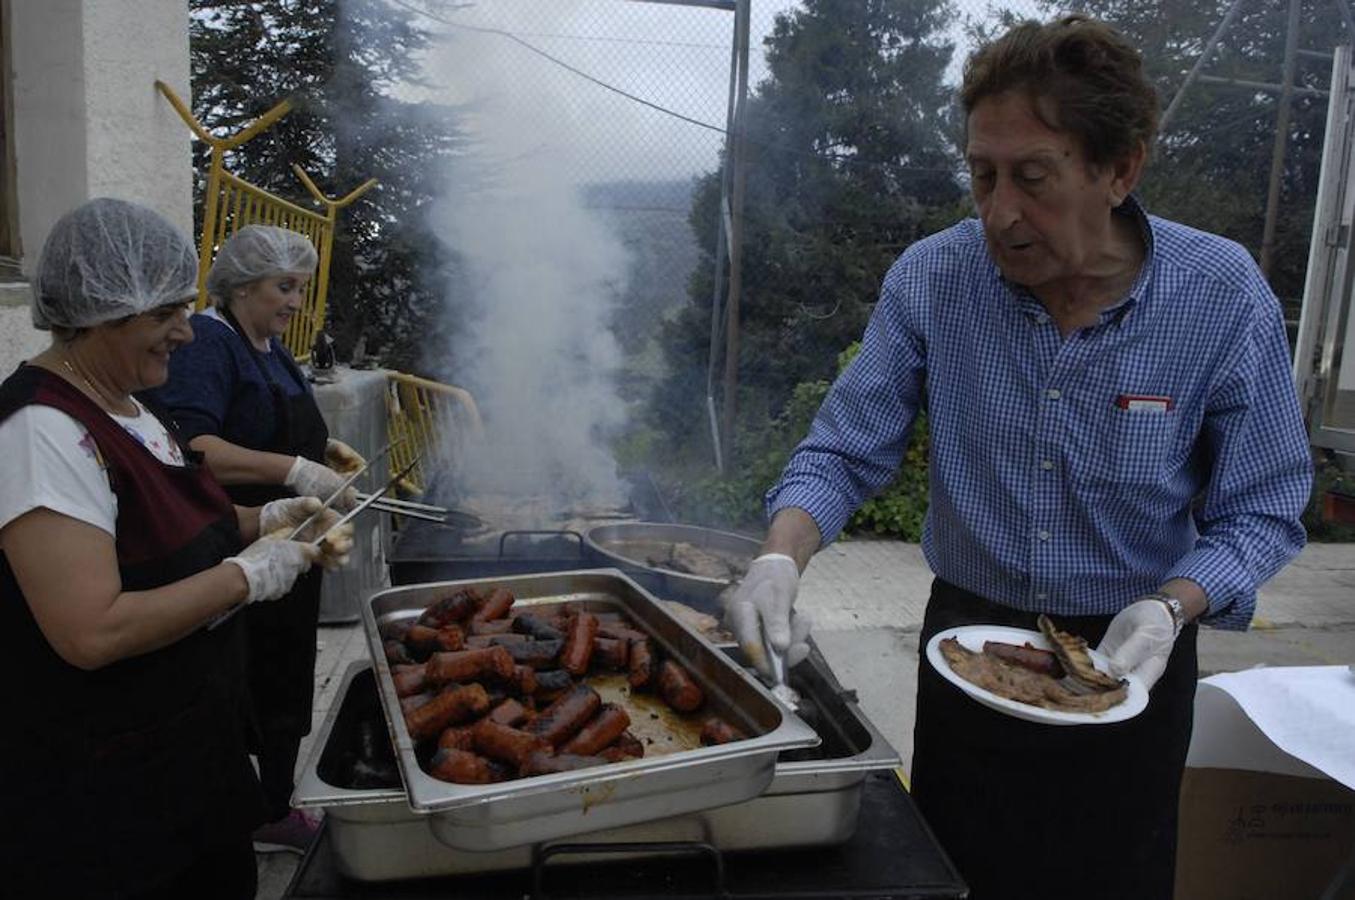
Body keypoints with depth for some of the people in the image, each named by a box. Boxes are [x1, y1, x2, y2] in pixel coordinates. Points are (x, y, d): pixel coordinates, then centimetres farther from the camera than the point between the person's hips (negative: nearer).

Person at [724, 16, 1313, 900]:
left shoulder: (1225, 299, -18)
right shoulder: (932, 279, -16)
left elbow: (1261, 510, -10)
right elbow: (845, 453, -10)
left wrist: (1170, 608, -27)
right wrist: (782, 558, -28)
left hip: (1129, 660, 0)